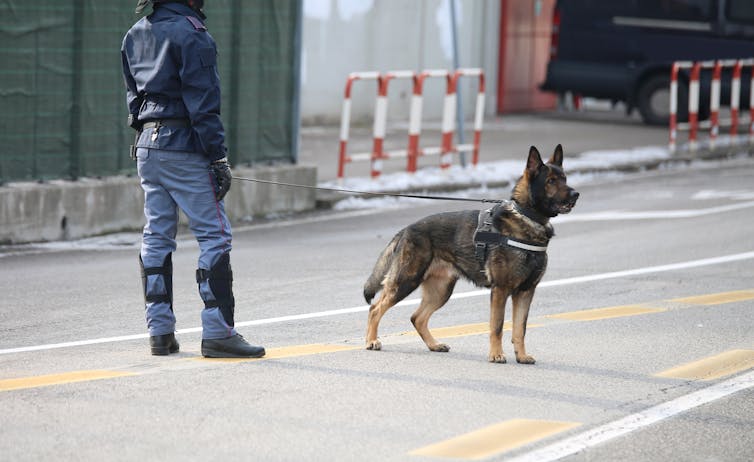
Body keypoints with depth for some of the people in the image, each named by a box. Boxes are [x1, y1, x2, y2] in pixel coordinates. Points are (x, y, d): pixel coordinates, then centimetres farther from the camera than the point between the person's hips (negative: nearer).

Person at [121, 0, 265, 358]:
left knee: (156, 238, 10)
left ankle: (160, 332, 12)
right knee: (214, 235, -4)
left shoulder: (135, 36, 11)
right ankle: (217, 332, -8)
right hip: (185, 147, -8)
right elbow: (202, 104, -15)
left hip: (147, 145, 8)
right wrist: (218, 158, -14)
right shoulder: (190, 34, -13)